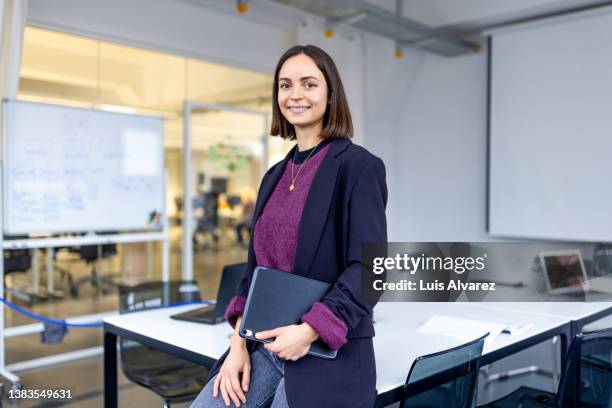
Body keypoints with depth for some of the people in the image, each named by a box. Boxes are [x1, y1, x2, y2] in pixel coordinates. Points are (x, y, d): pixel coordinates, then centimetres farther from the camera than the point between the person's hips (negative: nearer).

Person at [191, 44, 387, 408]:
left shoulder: (359, 165, -9)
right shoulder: (276, 175, 11)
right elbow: (257, 264, 11)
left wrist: (309, 332, -21)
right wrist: (238, 342, 1)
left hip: (327, 355, -5)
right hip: (263, 345, 6)